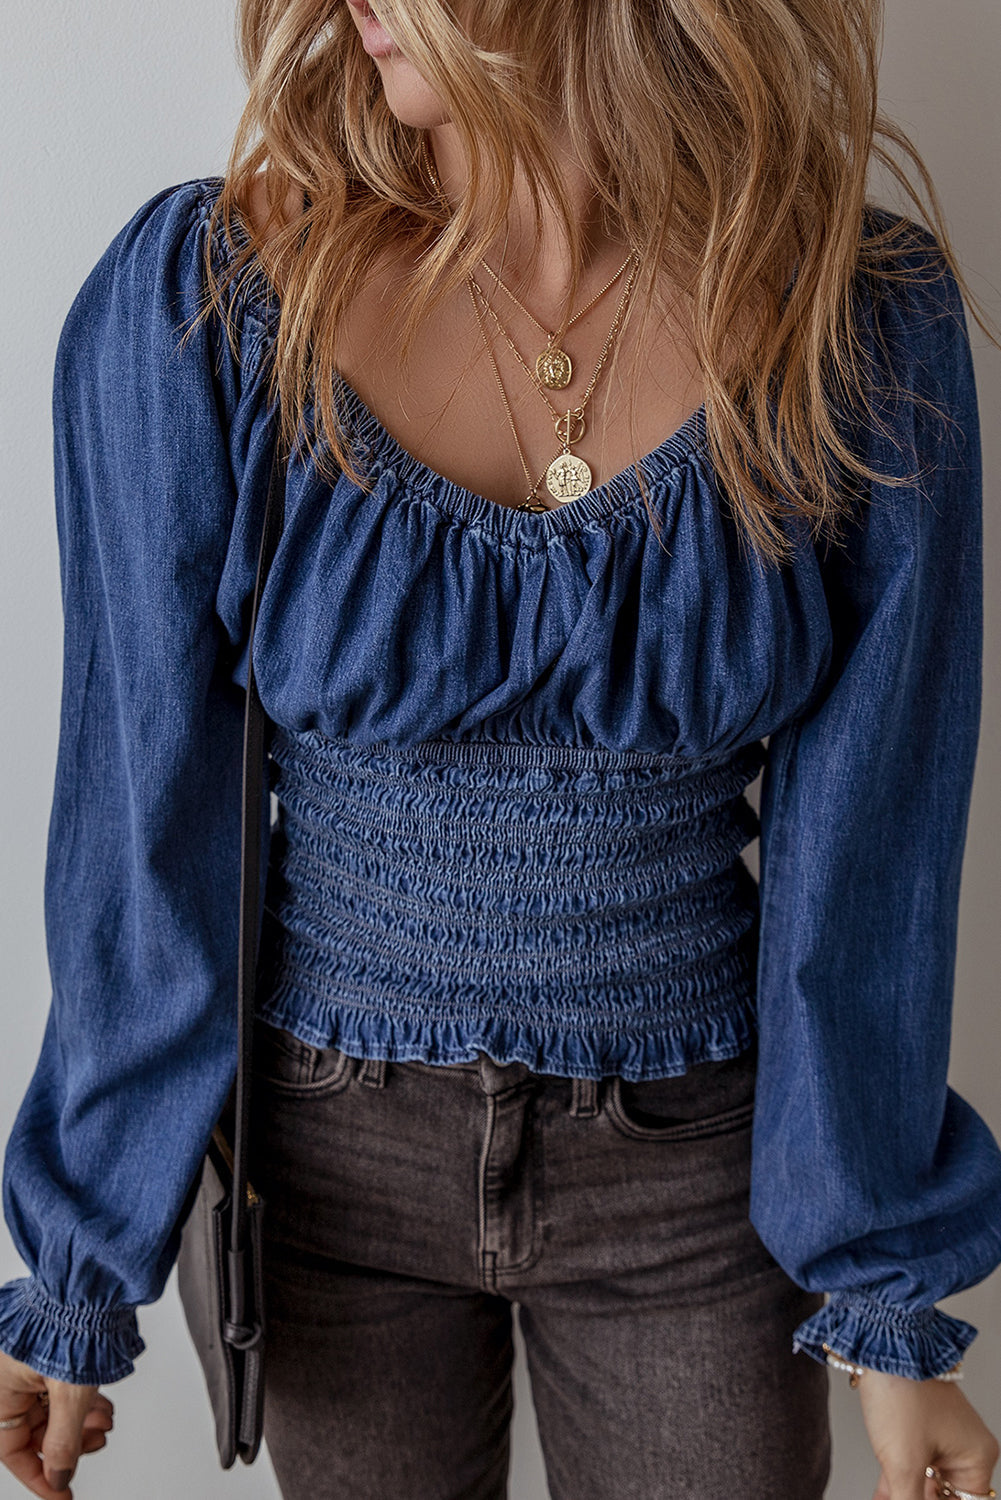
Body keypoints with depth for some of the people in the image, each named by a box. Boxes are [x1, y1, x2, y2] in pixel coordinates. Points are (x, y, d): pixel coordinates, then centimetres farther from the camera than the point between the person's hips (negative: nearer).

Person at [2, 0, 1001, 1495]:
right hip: (339, 1153, 1)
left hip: (696, 1169, 1)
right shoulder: (196, 304, -15)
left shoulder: (866, 328, -14)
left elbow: (864, 854, -8)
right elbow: (140, 825, -10)